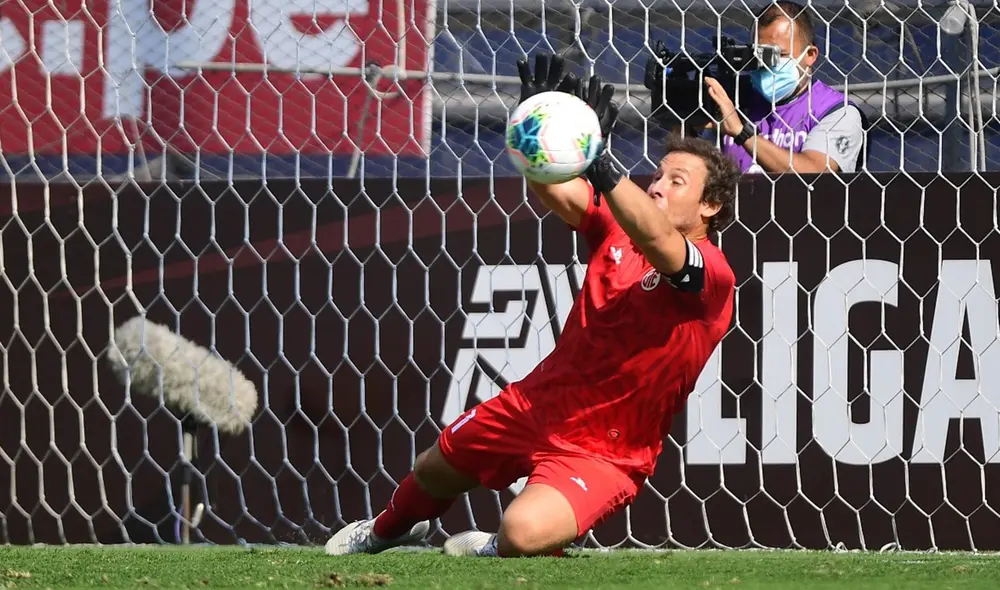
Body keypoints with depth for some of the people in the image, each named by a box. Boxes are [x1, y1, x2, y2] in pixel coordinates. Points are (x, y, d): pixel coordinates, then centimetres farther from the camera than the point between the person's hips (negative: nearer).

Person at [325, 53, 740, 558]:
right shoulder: (617, 227, -1)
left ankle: (494, 552, 8)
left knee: (524, 534, -31)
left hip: (603, 454, -7)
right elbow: (554, 191, -17)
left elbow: (656, 239, -42)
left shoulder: (711, 275, -21)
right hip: (534, 403, 7)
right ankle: (388, 530, 62)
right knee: (438, 467, 26)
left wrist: (600, 165, -56)